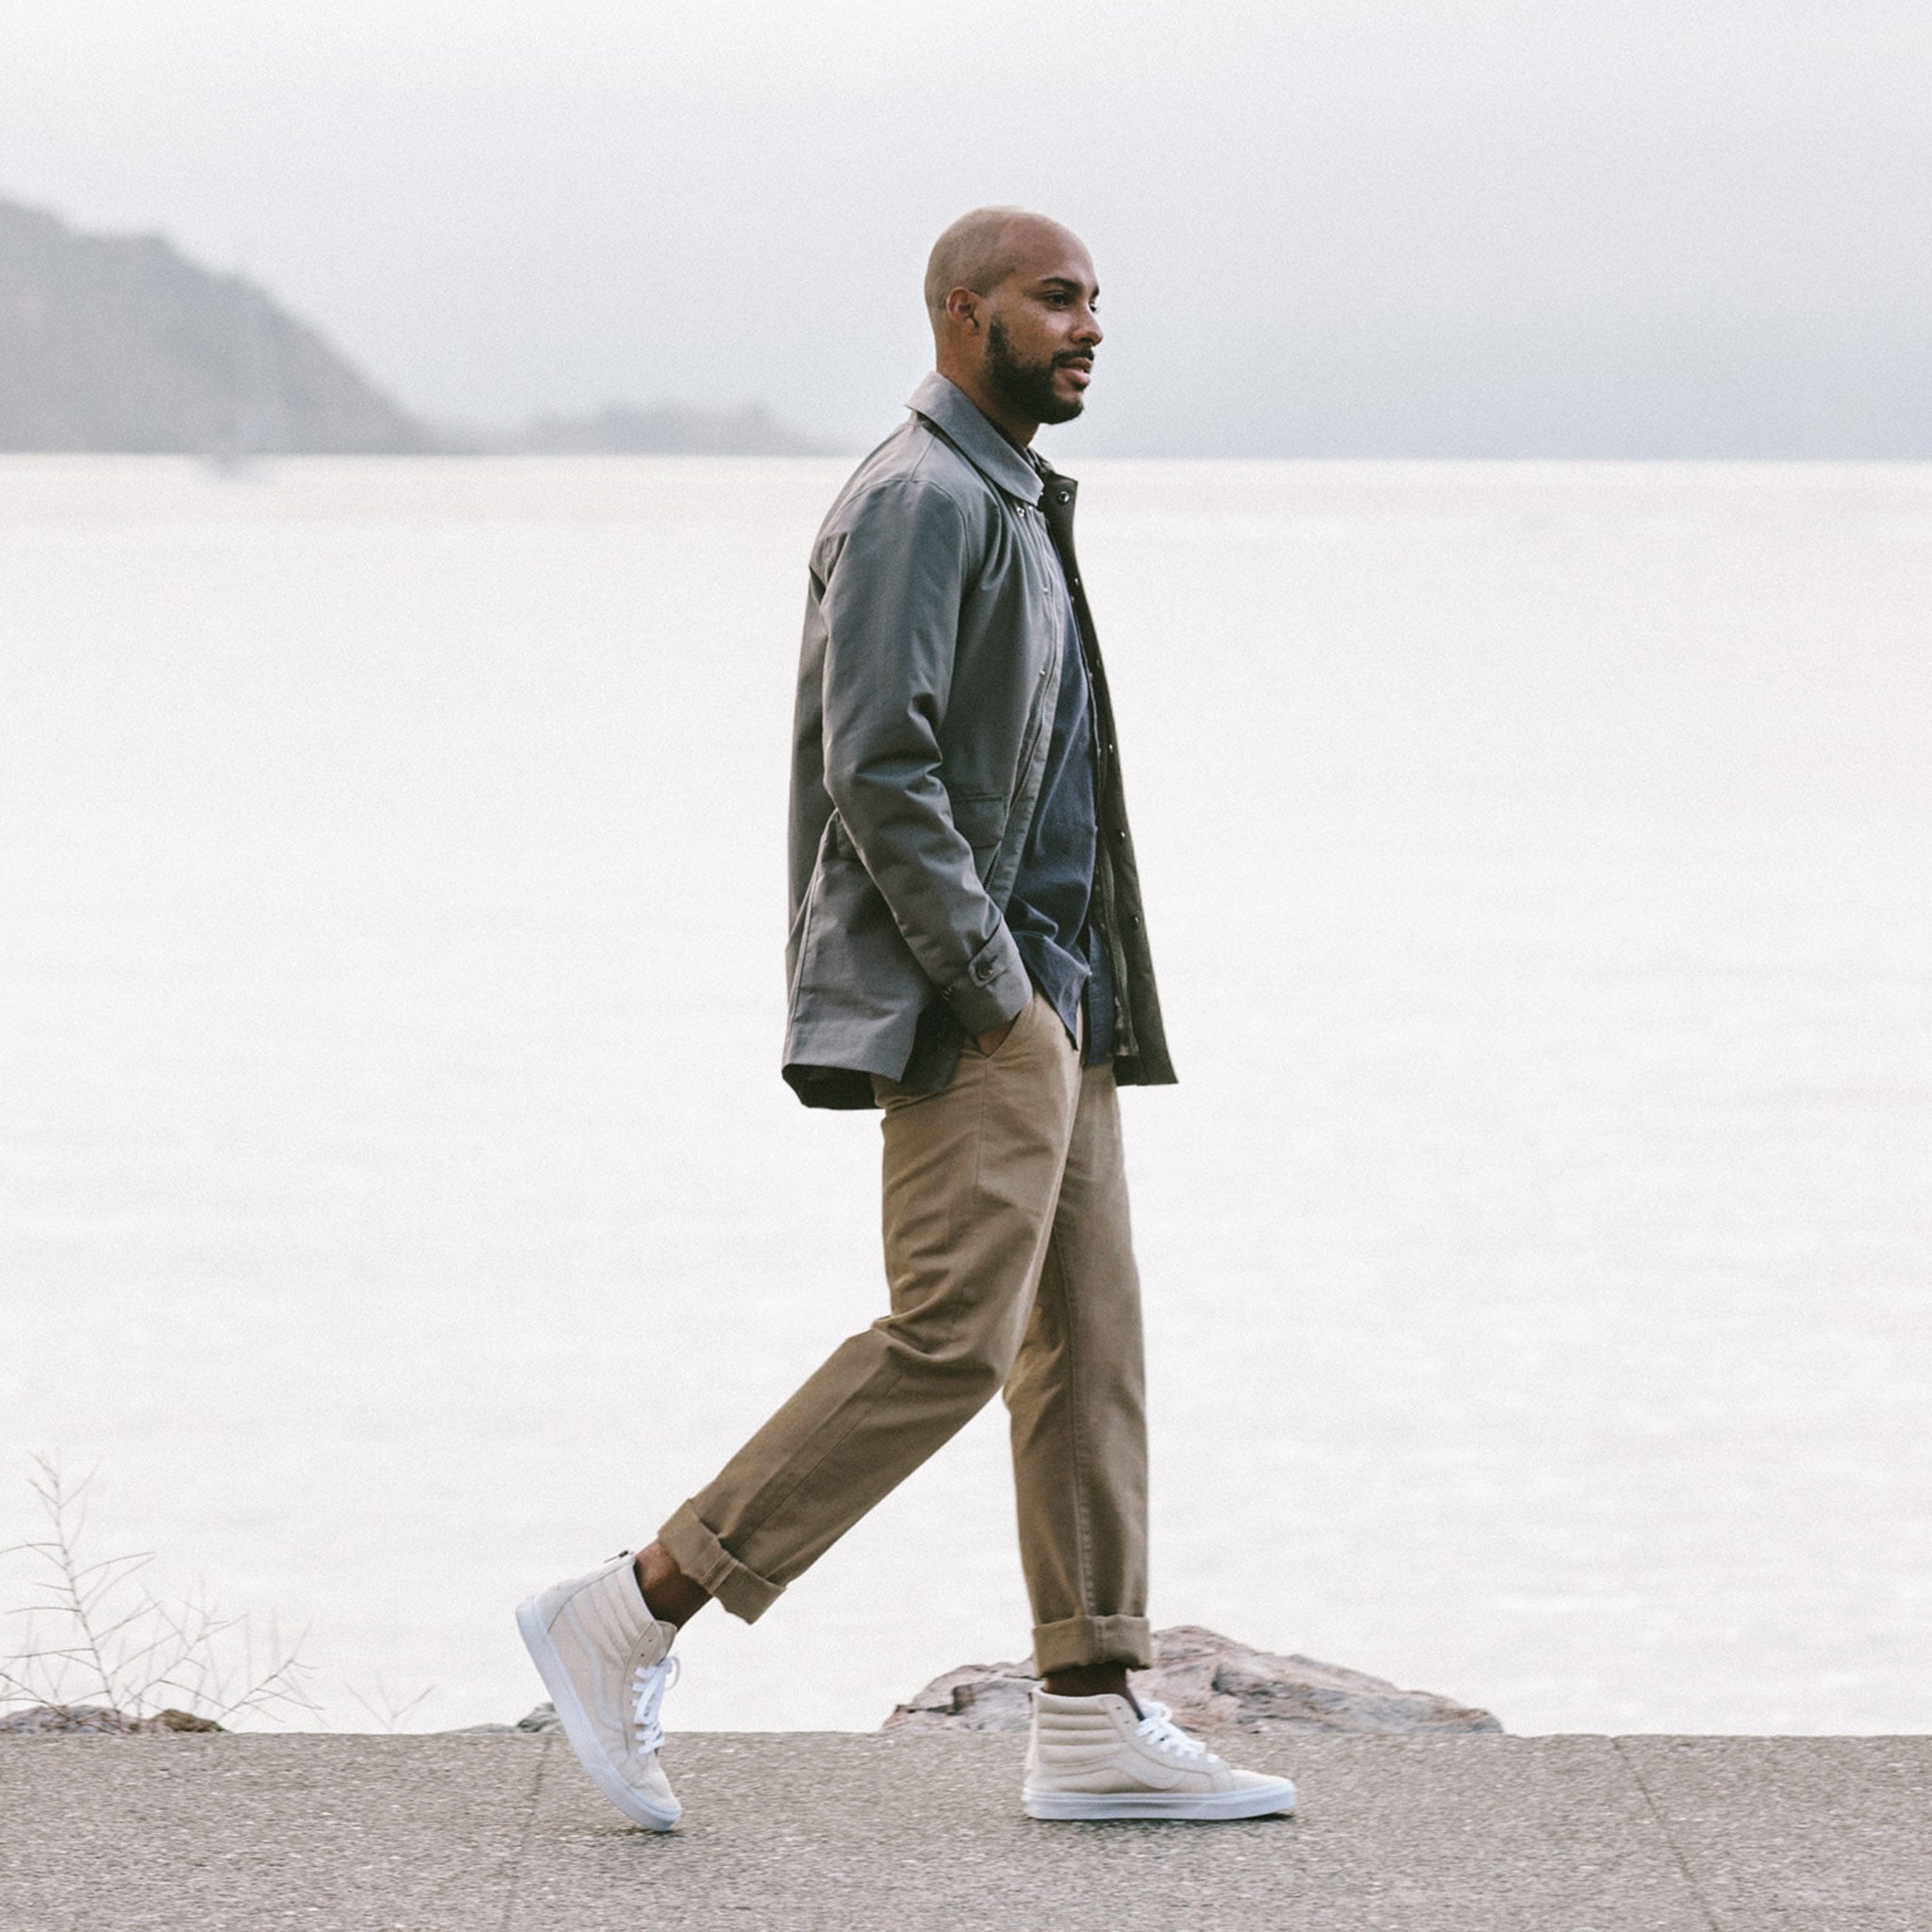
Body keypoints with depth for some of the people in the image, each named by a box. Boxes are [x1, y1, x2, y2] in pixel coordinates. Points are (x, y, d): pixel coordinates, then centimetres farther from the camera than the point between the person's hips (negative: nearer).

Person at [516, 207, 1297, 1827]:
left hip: (1050, 995, 10)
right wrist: (993, 988, -19)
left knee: (1088, 1341, 6)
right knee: (951, 1339, -14)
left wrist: (1070, 995, 15)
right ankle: (630, 1621, -10)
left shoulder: (1013, 507, 21)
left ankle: (1094, 1723, 7)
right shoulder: (917, 501, -12)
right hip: (970, 1001, -10)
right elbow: (878, 767, -20)